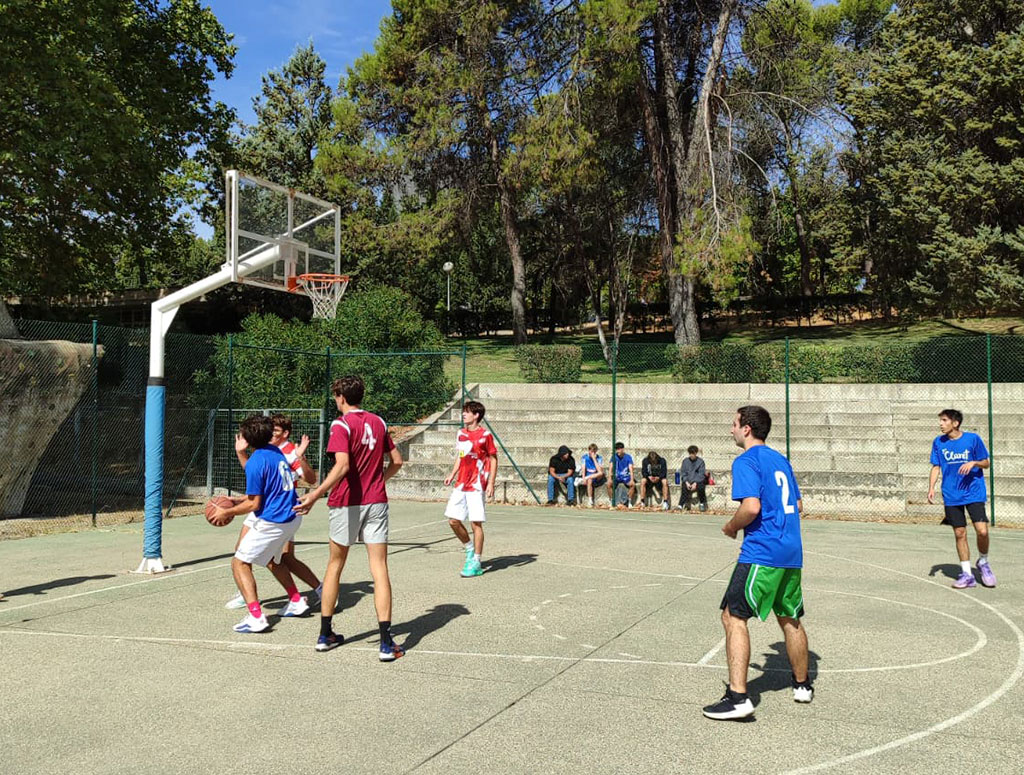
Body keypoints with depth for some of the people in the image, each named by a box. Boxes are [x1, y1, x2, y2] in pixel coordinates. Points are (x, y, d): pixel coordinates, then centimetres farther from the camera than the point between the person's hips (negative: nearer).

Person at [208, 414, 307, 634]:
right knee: (272, 560, 30)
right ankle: (296, 600, 36)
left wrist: (226, 512, -2)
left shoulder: (255, 462, -16)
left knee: (240, 563, -3)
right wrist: (237, 501, 22)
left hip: (271, 522, -9)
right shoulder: (275, 451, 9)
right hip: (292, 517, 9)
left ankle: (256, 616, -16)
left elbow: (253, 503, -14)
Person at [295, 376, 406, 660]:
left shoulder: (341, 425, -9)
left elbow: (342, 466, -23)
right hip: (376, 502, 3)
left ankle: (325, 634, 23)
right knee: (379, 568, -2)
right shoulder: (379, 422, 8)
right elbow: (397, 461, 13)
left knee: (335, 565, 15)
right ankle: (386, 642, -8)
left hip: (346, 503, -3)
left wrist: (316, 494, -28)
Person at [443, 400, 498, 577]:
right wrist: (452, 475, 8)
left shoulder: (485, 435, -7)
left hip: (477, 485, -6)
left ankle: (476, 563, 7)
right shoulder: (460, 433, 11)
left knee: (476, 523, -3)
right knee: (453, 520, 3)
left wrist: (491, 484, -11)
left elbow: (493, 460, -4)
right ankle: (469, 549, 26)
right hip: (461, 484, 6)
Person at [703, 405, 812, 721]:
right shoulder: (780, 460, 17)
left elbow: (751, 507, -21)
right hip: (792, 552, 9)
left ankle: (737, 697, -13)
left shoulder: (746, 461, -9)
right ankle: (802, 685, 35)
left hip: (761, 552, -9)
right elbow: (798, 505, 23)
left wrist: (732, 526, -5)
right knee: (790, 619, 21)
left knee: (733, 617, -7)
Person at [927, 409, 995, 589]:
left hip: (974, 493, -2)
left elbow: (987, 463, 2)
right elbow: (936, 467, 9)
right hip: (951, 496, 2)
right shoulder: (938, 442, 3)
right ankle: (966, 574, 13)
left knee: (982, 531, -12)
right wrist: (931, 487, -3)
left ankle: (983, 562, 16)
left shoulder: (973, 439, -5)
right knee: (960, 533, 3)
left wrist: (974, 462, -19)